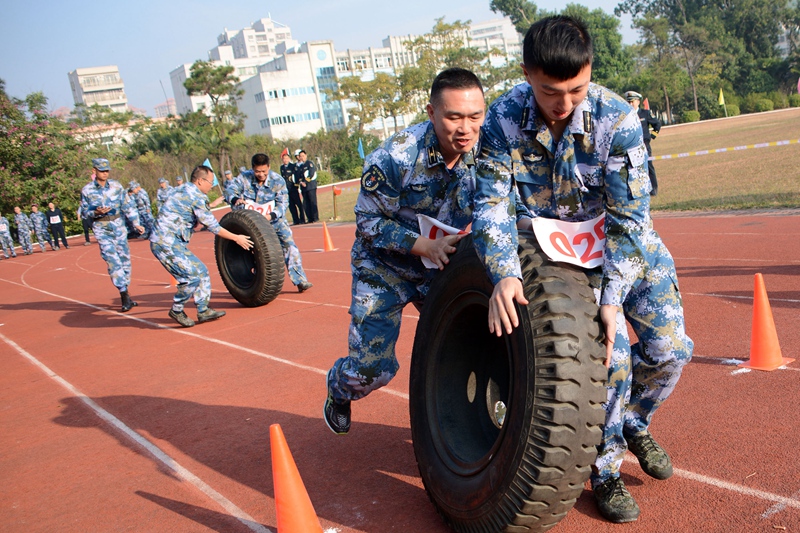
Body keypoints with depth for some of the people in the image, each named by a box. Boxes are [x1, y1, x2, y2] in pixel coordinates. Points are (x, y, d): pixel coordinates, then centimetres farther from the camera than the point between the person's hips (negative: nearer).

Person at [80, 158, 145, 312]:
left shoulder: (116, 186, 1)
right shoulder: (87, 190, -3)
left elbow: (128, 205, 5)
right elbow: (85, 212, 3)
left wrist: (136, 224, 2)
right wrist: (96, 212, -18)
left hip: (118, 225, 3)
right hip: (101, 229, -3)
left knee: (125, 260, 7)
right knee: (113, 260, -13)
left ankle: (125, 296, 20)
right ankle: (125, 296, -14)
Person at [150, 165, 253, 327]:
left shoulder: (183, 190, 15)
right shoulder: (195, 196, -13)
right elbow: (212, 226, -11)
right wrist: (236, 238, -3)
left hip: (172, 242, 10)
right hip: (166, 243, -10)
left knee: (201, 272, 10)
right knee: (191, 277, -13)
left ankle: (203, 310, 14)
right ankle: (176, 310, 5)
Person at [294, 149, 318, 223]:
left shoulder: (310, 163, 1)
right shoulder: (296, 166, 14)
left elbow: (311, 174, -8)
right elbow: (296, 176, 9)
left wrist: (305, 182, -9)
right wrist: (300, 182, -8)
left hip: (311, 186, -5)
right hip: (303, 188, 5)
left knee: (313, 202, -8)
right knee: (306, 203, 3)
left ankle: (316, 218, -6)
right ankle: (310, 218, 8)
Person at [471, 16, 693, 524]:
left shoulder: (618, 118, -26)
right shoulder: (503, 119, -23)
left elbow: (629, 217, -23)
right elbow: (491, 204, -22)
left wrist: (613, 296, -31)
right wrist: (505, 274, -38)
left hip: (627, 240, 1)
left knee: (669, 348, -4)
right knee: (609, 352, -14)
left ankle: (633, 423, 29)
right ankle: (606, 470, 10)